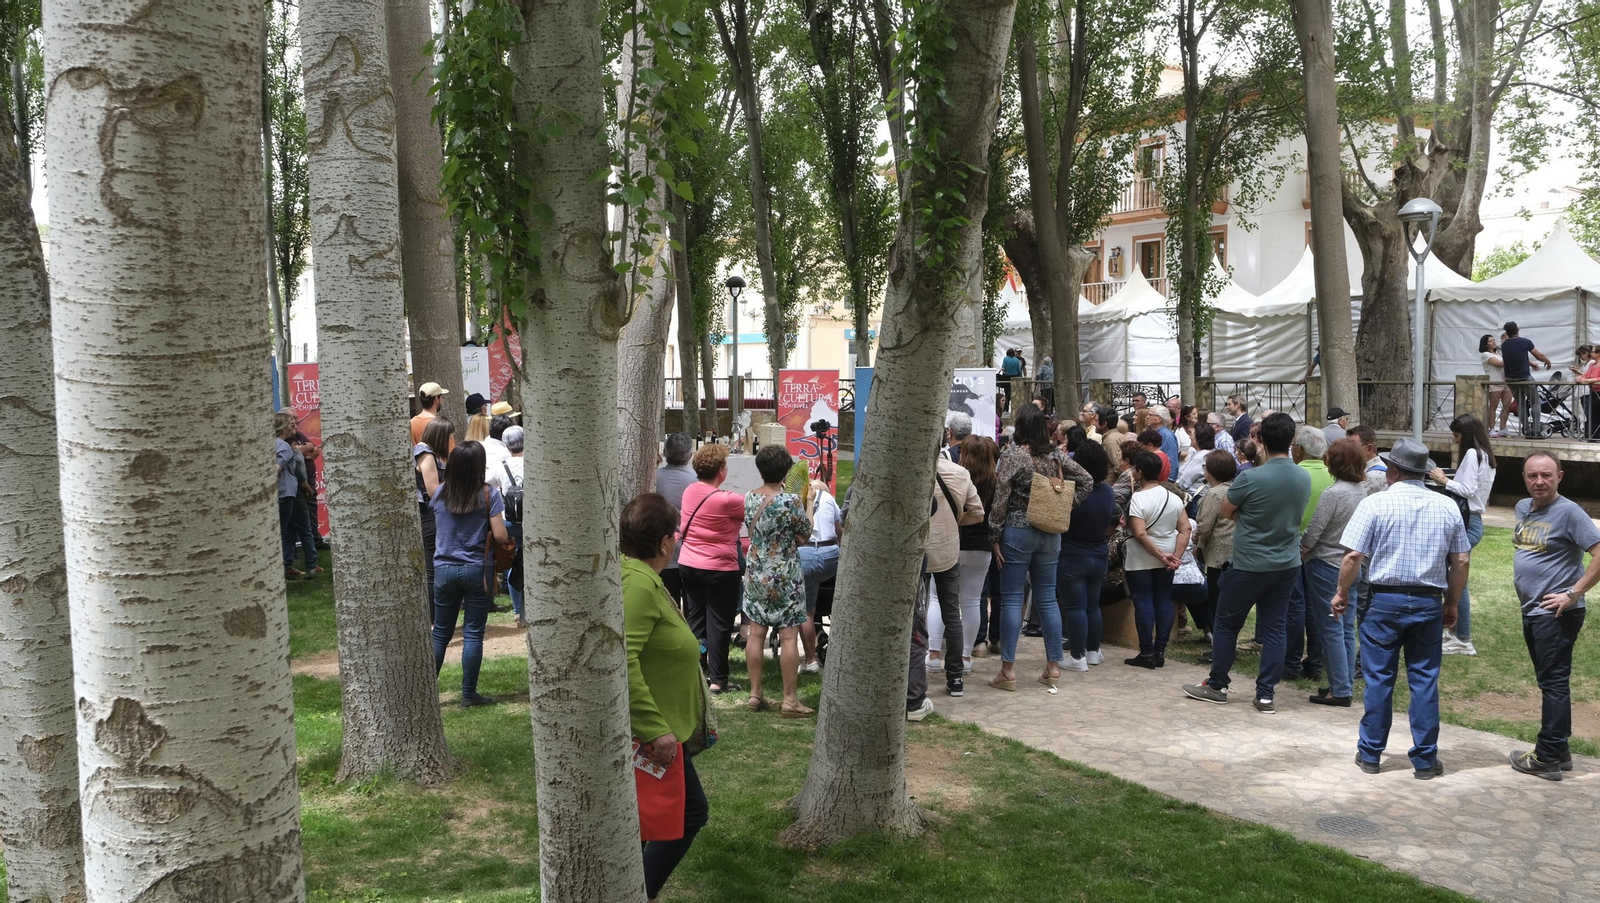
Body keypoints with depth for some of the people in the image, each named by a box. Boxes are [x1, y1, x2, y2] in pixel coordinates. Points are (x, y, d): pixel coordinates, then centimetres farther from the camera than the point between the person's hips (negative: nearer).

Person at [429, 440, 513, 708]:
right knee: (473, 634, 4)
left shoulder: (440, 494, -1)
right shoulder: (489, 494, -10)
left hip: (444, 569, 3)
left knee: (440, 633, 14)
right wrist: (508, 539, 7)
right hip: (477, 570, -3)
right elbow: (500, 536, -13)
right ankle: (468, 694, 8)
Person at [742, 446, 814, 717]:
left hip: (755, 572, 6)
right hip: (784, 576, -6)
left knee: (756, 633, 10)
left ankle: (755, 694, 16)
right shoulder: (791, 501, -18)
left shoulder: (749, 498, -1)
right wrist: (806, 504, 8)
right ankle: (790, 700, 2)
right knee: (789, 637, 0)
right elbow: (805, 533, -6)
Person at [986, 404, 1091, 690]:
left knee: (1012, 599, -1)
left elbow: (1000, 498, -12)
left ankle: (1008, 670, -1)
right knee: (1047, 597, 10)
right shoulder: (1056, 455, 5)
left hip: (1018, 530, -4)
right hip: (1051, 532, 5)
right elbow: (1086, 481, 7)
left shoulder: (1012, 454, -9)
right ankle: (1054, 667, 13)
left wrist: (995, 535, -6)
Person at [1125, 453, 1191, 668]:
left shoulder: (1137, 499, -15)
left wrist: (1161, 555, -16)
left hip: (1141, 560, -6)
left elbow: (1140, 534, -22)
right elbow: (1185, 529, -1)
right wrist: (1177, 556, -6)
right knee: (1164, 602, 10)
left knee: (1143, 603, -1)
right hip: (1166, 559, 6)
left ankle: (1147, 653, 2)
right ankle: (1160, 652, 13)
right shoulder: (1173, 497, 4)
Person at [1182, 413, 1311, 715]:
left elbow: (1226, 511, -6)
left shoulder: (1249, 479, -21)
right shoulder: (1305, 479, -1)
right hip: (1287, 564, 5)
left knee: (1225, 624, 11)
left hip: (1249, 565, -5)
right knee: (1274, 628, 9)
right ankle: (1266, 695, 10)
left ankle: (1217, 686, 21)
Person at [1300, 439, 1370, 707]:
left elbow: (1313, 532, -16)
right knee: (1347, 628, 14)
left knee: (1331, 630, 0)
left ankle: (1340, 690, 3)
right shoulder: (1364, 491, 1)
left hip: (1326, 565, -7)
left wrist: (1301, 552, -1)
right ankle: (1347, 684, 22)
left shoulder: (1333, 494, -20)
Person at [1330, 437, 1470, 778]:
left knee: (1378, 679, 6)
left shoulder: (1375, 503, -8)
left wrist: (1342, 593, 2)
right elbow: (1460, 562, 6)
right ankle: (1425, 760, 14)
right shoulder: (1447, 507, 3)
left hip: (1385, 600, -3)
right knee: (1424, 680, 8)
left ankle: (1370, 754, 15)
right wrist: (1451, 604, 17)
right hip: (1429, 603, 3)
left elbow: (1354, 556, -12)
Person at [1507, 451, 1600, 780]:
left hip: (1555, 614, -9)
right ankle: (1559, 750, 25)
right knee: (1550, 683, 15)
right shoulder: (1523, 508, 10)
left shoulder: (1568, 512, -14)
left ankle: (1547, 758, 1)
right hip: (1531, 611, 9)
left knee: (1554, 684, -3)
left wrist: (1573, 594, -20)